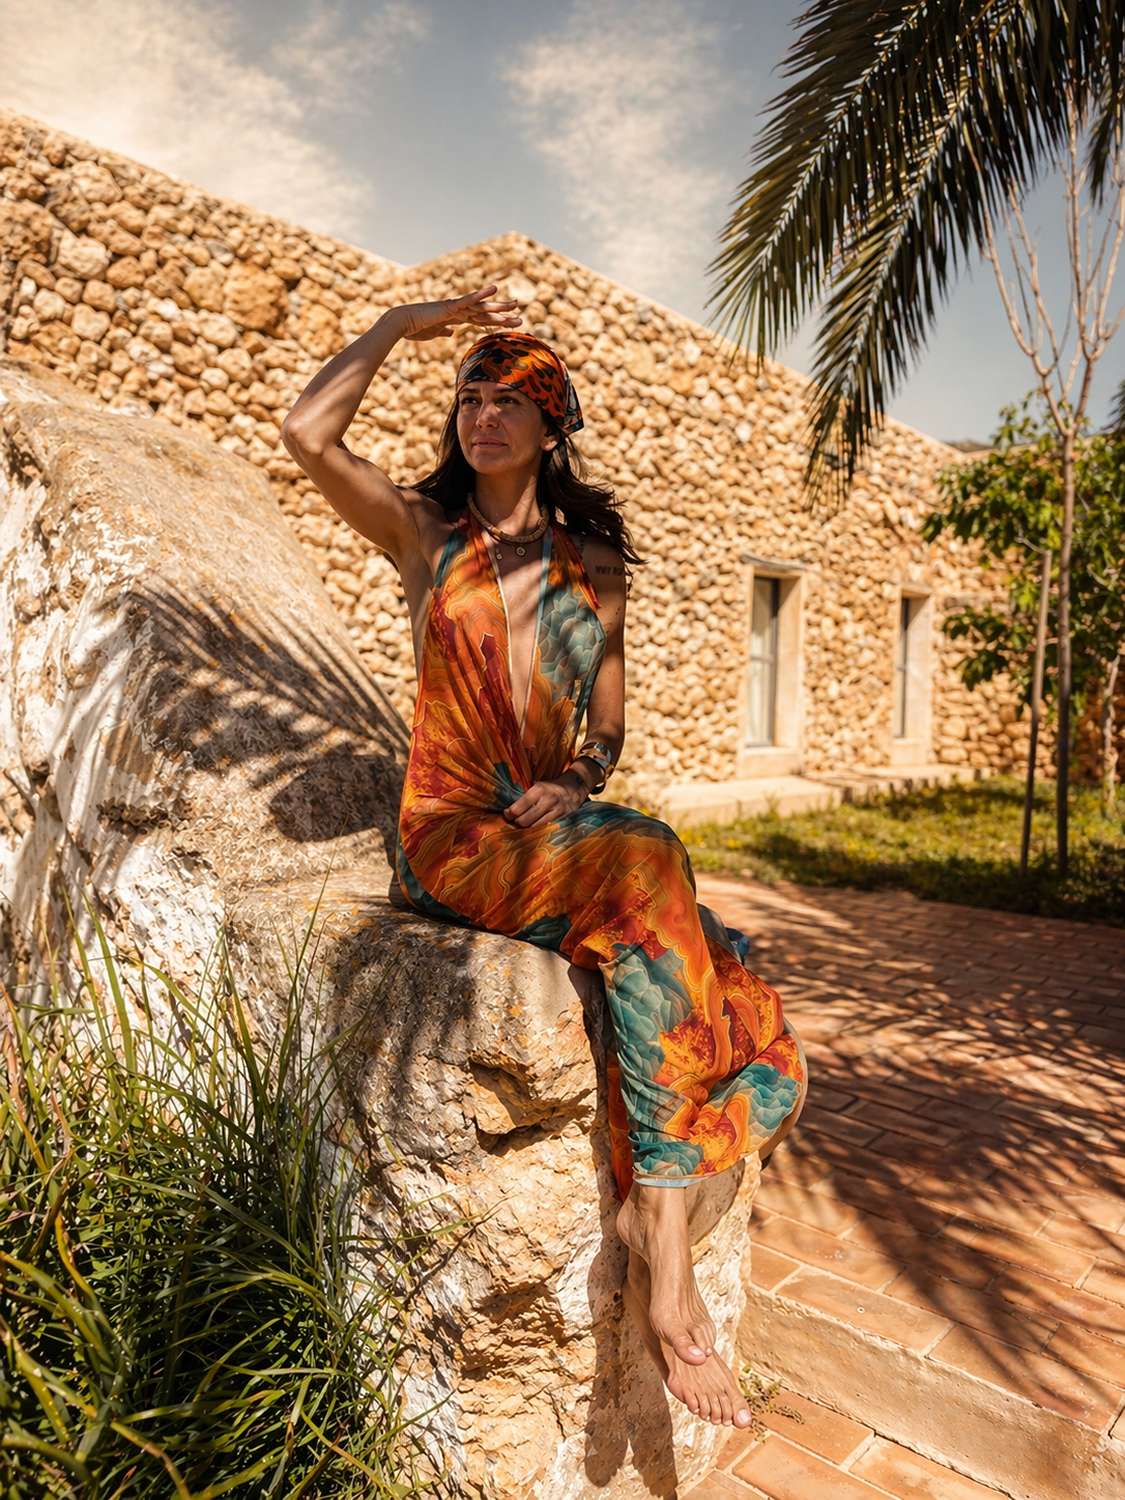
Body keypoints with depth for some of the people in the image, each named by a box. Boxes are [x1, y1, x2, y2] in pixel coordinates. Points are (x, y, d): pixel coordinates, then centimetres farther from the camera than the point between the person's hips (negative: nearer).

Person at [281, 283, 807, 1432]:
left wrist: (580, 778, -7)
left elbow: (609, 721, 16)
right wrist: (405, 321, 6)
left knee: (750, 1019, -19)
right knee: (643, 864, -34)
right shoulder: (424, 534, 9)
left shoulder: (596, 565, 15)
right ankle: (662, 1234, -28)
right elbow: (307, 432, -7)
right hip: (451, 840, -4)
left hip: (554, 833, 4)